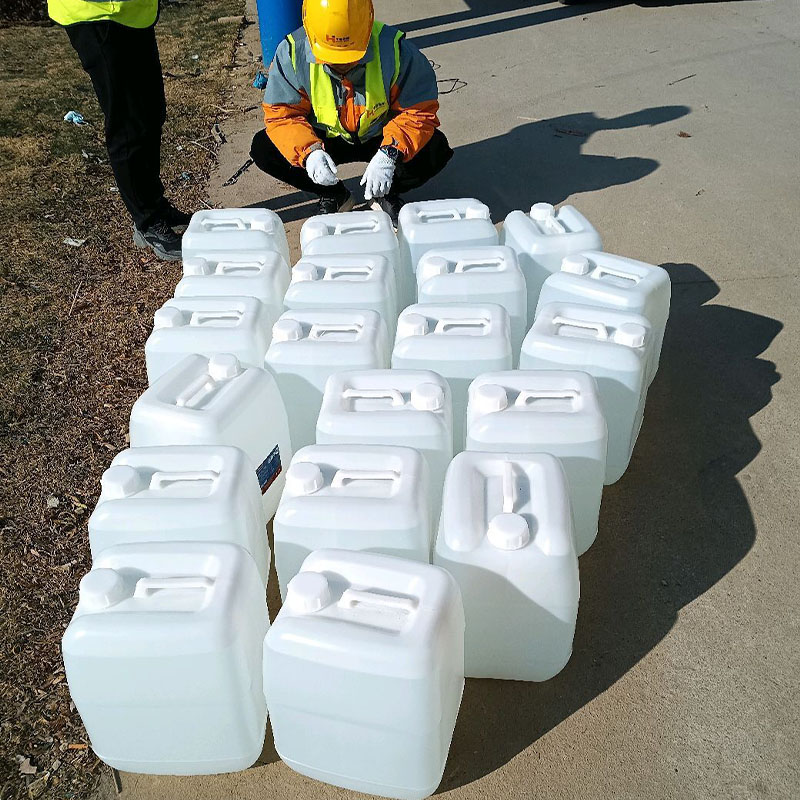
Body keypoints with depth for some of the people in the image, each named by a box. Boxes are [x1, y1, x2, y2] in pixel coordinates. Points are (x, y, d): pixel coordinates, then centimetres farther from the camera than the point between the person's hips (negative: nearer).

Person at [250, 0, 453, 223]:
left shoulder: (394, 50, -26)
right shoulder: (292, 53, -22)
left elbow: (420, 111, -23)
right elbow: (282, 114, -19)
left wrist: (389, 155, -41)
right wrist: (310, 152, -40)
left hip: (381, 138, -1)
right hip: (323, 140, 1)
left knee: (435, 150, -29)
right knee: (263, 149, -22)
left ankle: (387, 193, 4)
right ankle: (335, 196, 1)